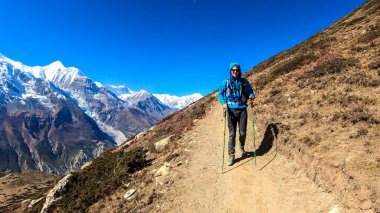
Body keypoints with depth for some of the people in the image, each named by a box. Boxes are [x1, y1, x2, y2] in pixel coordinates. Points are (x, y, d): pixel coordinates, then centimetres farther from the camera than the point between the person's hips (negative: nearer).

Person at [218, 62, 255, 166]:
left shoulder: (244, 81, 7)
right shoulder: (226, 82, 3)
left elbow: (250, 91, 16)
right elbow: (220, 94, 6)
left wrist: (251, 96, -7)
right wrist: (223, 103, -11)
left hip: (242, 109, 2)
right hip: (231, 110, -1)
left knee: (242, 132, 5)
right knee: (232, 133, -2)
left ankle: (242, 148, 35)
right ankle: (231, 155, 7)